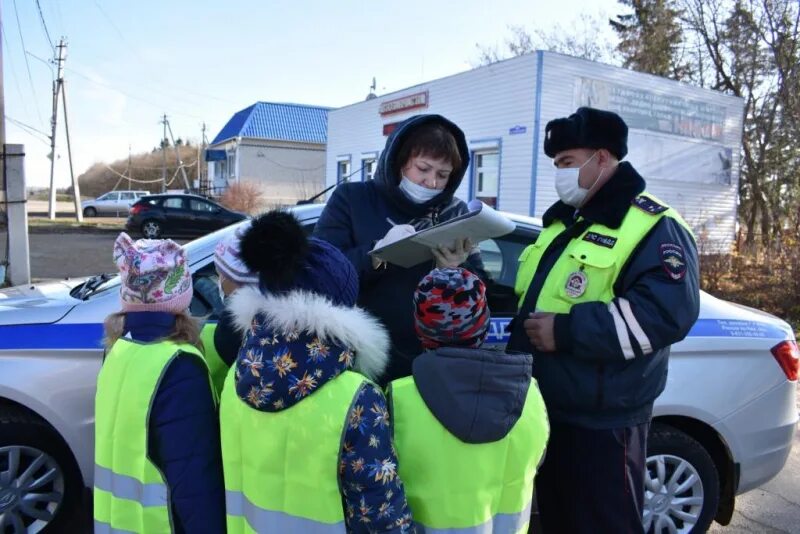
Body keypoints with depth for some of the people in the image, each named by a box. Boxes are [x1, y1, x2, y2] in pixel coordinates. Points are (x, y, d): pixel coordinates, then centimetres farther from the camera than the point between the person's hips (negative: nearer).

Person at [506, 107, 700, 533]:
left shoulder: (653, 228, -14)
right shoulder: (561, 220, 14)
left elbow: (665, 314, -27)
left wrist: (566, 331, -26)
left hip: (602, 423, -8)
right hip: (544, 409, 9)